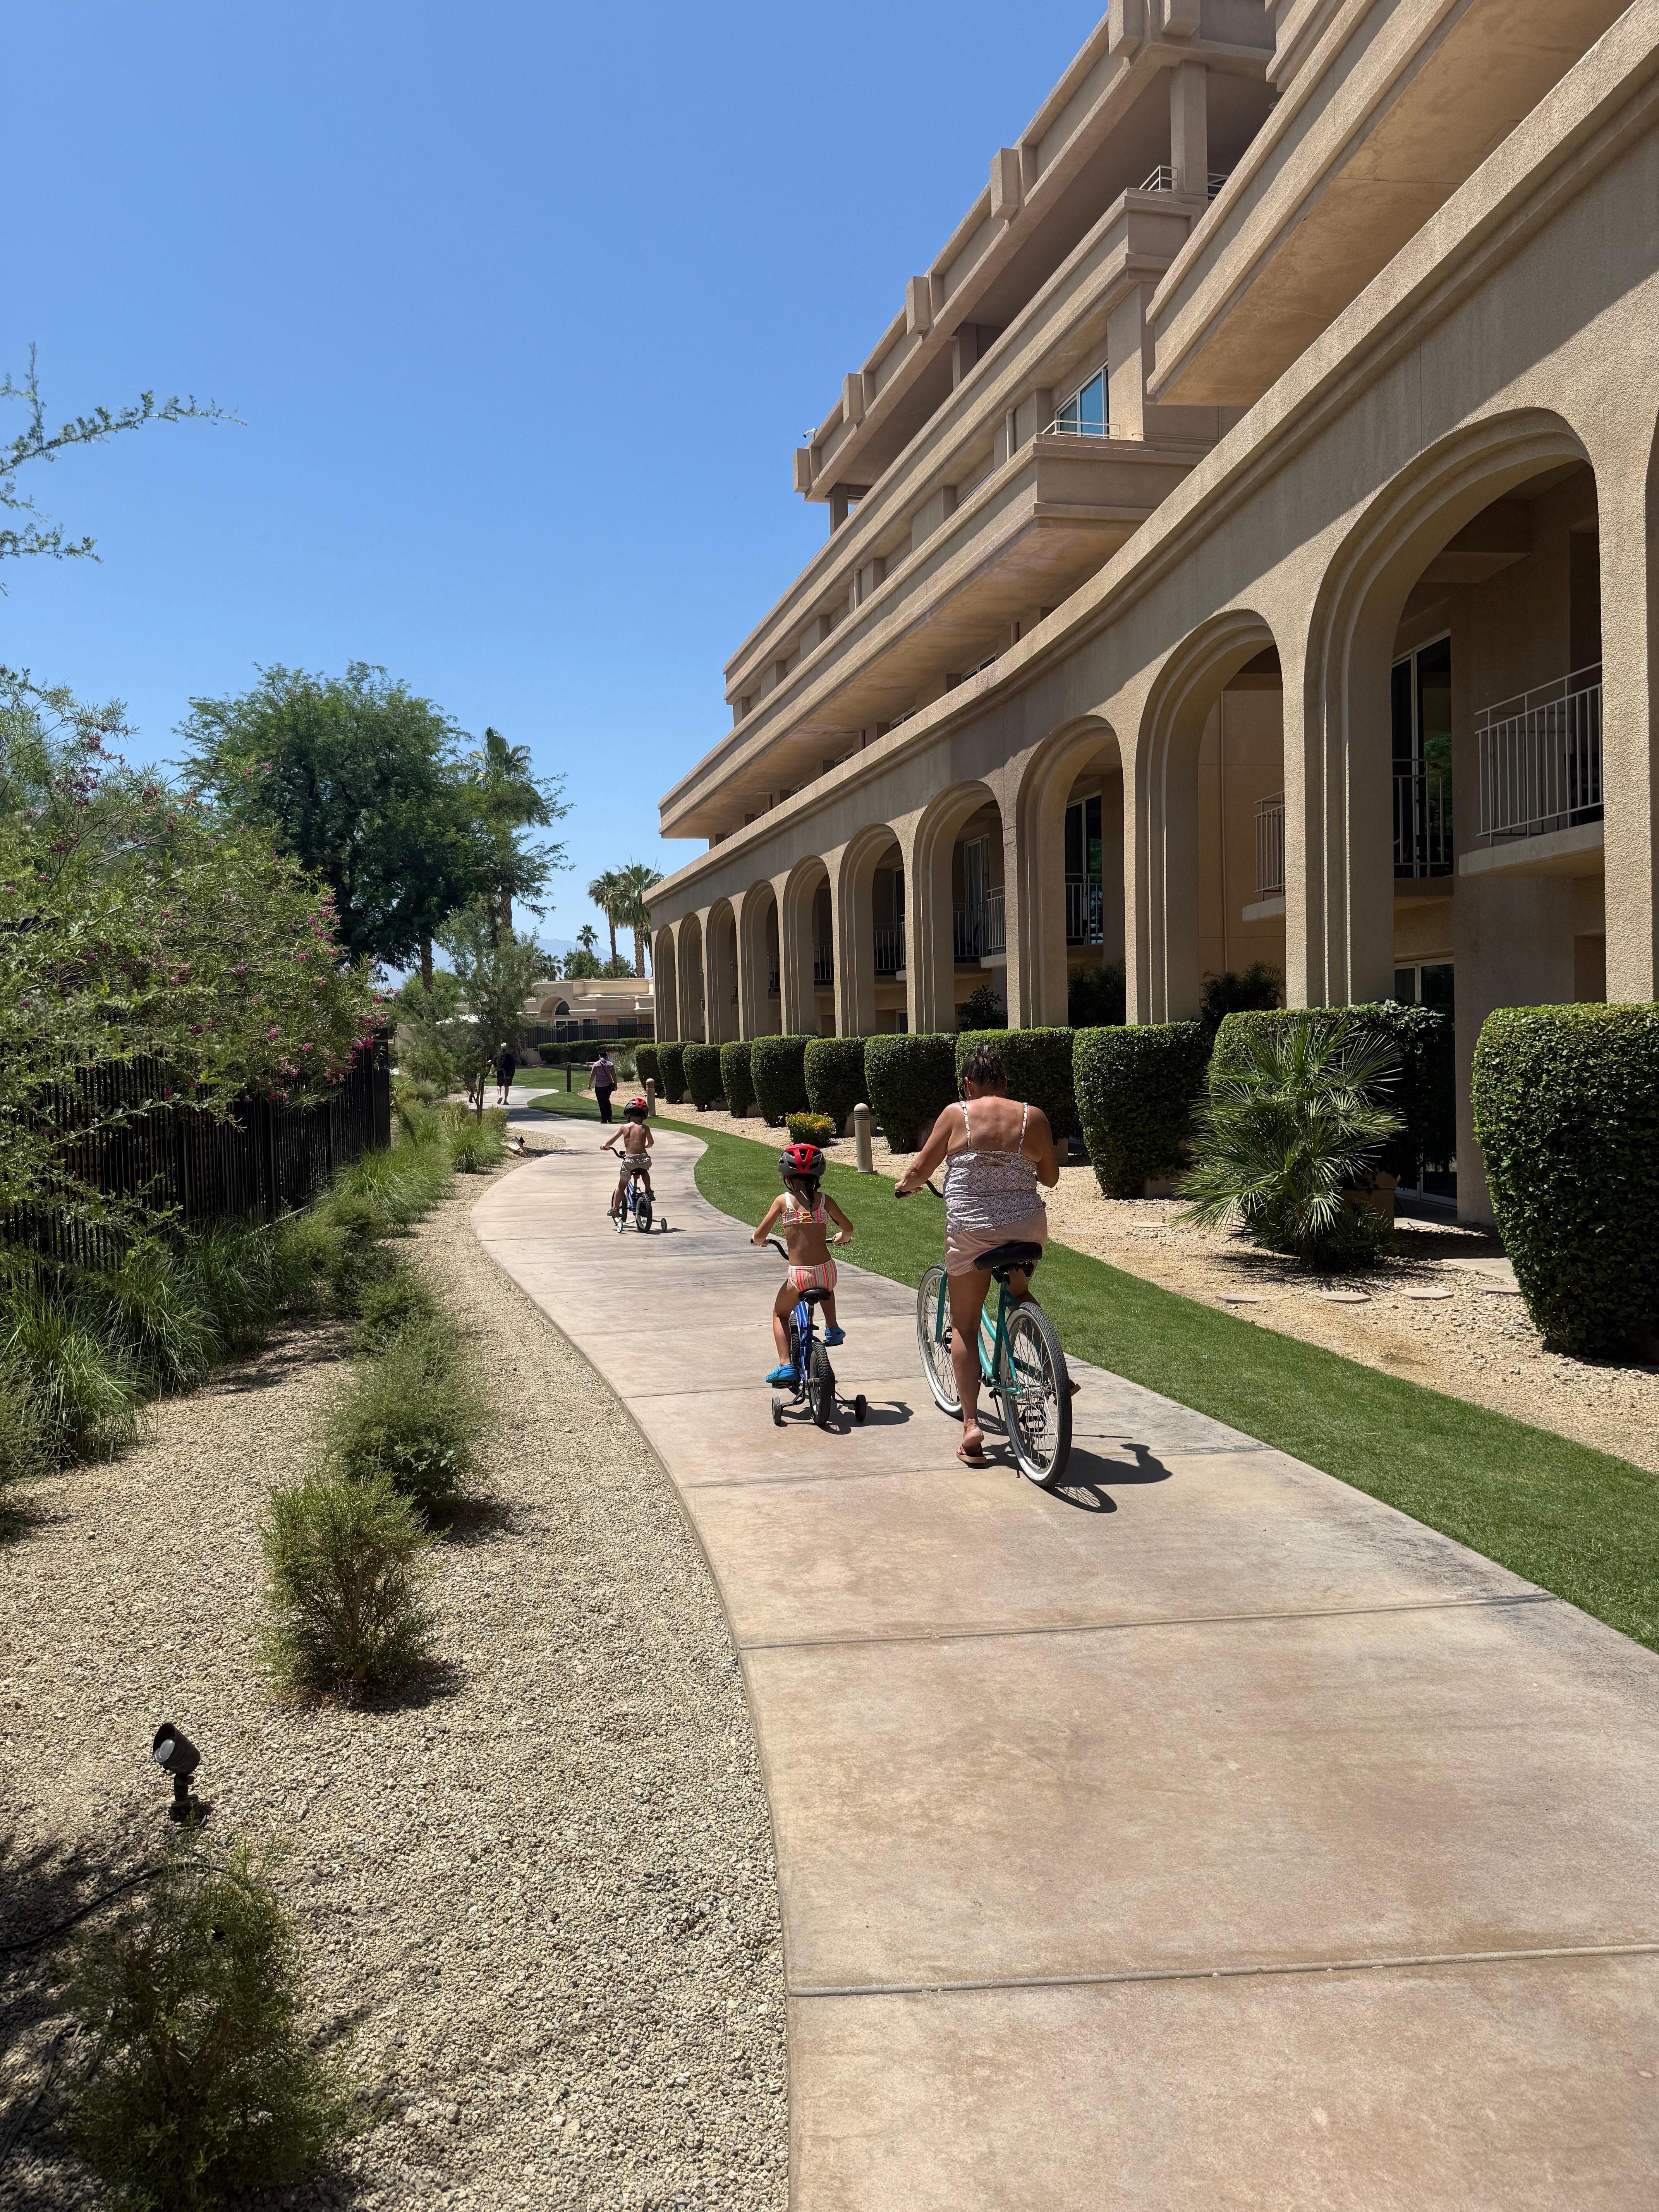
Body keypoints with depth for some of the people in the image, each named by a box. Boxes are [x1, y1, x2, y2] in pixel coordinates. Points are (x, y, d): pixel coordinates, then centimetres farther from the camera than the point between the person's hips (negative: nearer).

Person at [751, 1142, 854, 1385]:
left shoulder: (783, 1201, -2)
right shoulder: (824, 1200, 3)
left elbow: (760, 1234, -4)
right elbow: (847, 1228, 10)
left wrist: (758, 1240, 20)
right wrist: (842, 1238, 33)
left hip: (798, 1276, -2)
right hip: (826, 1272, 3)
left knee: (780, 1314, 24)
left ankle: (785, 1365, 10)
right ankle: (833, 1329, 40)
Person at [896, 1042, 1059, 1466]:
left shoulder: (957, 1114, -3)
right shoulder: (1033, 1117, 1)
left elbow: (920, 1168, 1)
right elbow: (1051, 1178, 10)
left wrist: (906, 1185, 23)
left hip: (970, 1232, -2)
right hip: (1027, 1229, 3)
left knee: (964, 1327, 10)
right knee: (1019, 1294, 33)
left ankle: (971, 1425, 5)